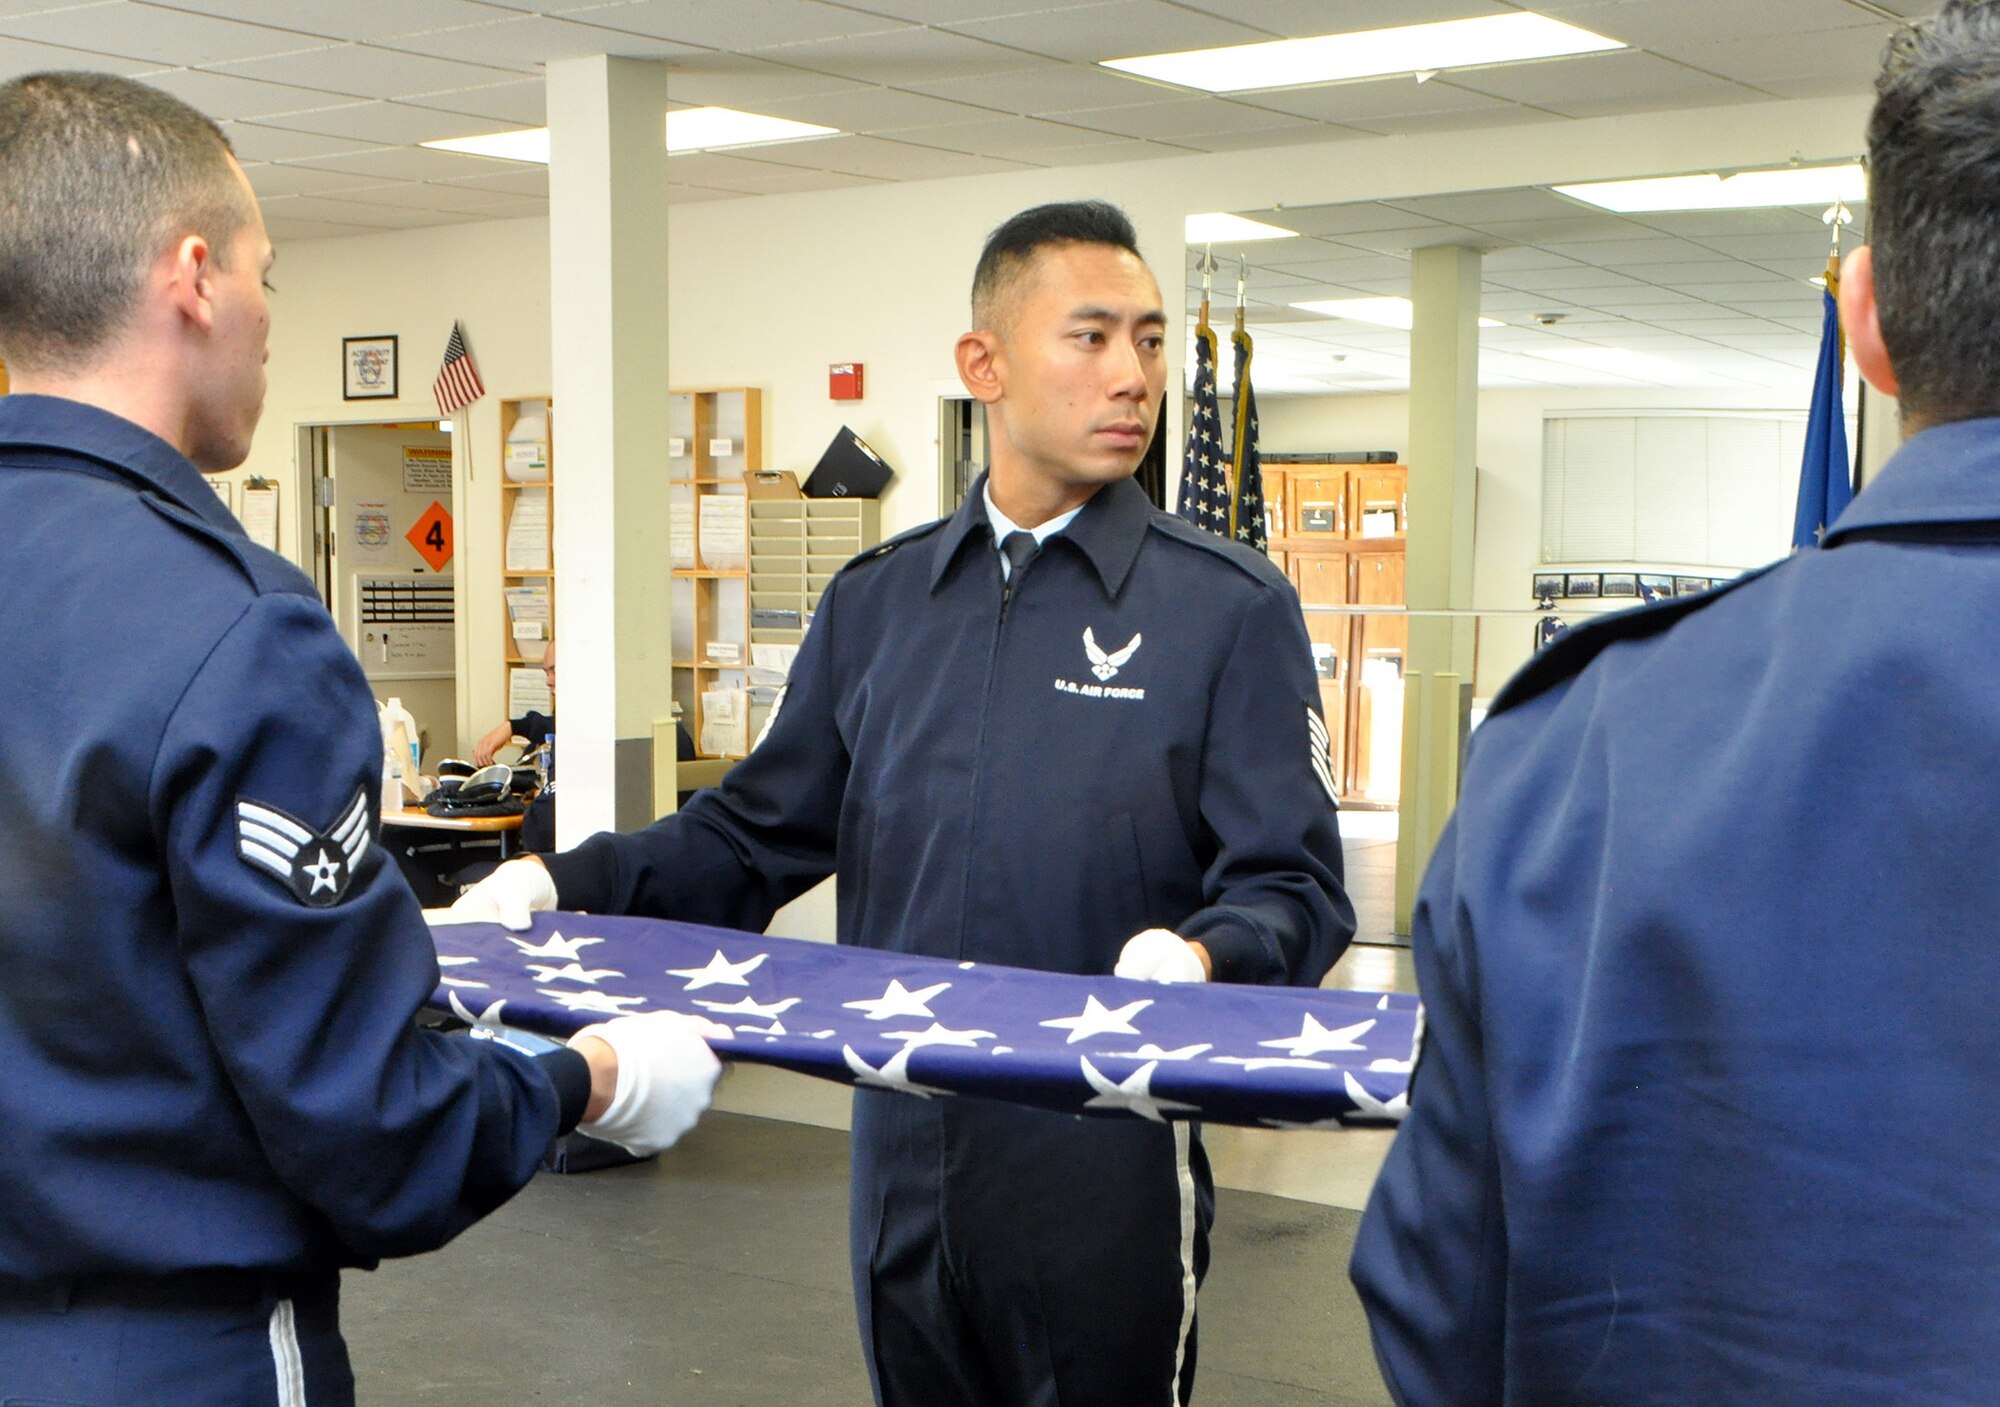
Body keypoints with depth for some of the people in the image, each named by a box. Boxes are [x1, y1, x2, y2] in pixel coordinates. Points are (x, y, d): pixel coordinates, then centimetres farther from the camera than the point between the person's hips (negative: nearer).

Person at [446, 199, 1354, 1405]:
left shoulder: (1231, 607, -6)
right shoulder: (878, 602, 7)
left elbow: (1295, 889, -9)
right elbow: (758, 837, 13)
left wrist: (1199, 955, -30)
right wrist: (568, 885, 0)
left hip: (1108, 1169, -4)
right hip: (903, 1160, 4)